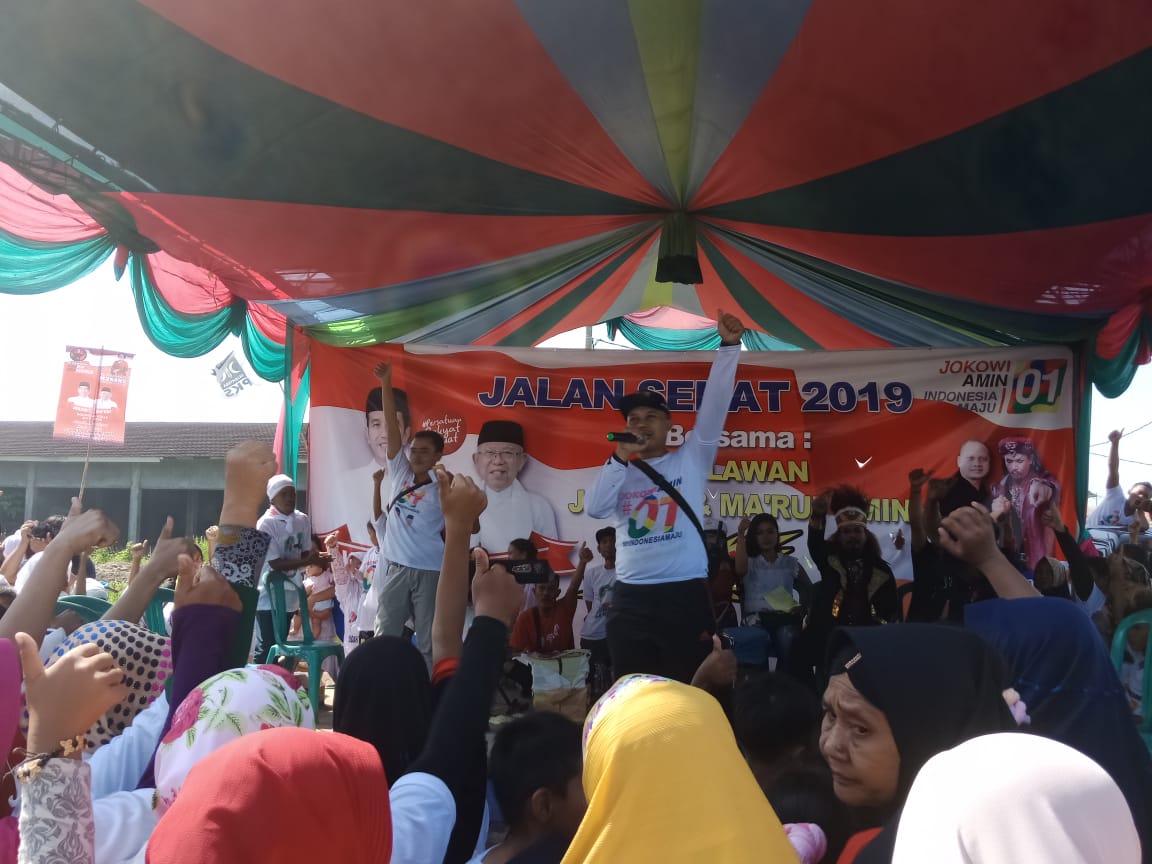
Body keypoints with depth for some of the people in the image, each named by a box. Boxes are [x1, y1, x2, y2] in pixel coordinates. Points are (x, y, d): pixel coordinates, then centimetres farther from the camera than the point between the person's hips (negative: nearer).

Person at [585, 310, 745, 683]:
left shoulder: (690, 460, 8)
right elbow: (595, 509, -3)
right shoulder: (618, 471, 15)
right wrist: (620, 459, -9)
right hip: (631, 598, 3)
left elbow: (714, 406, -2)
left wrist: (728, 347, -10)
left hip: (685, 593, -2)